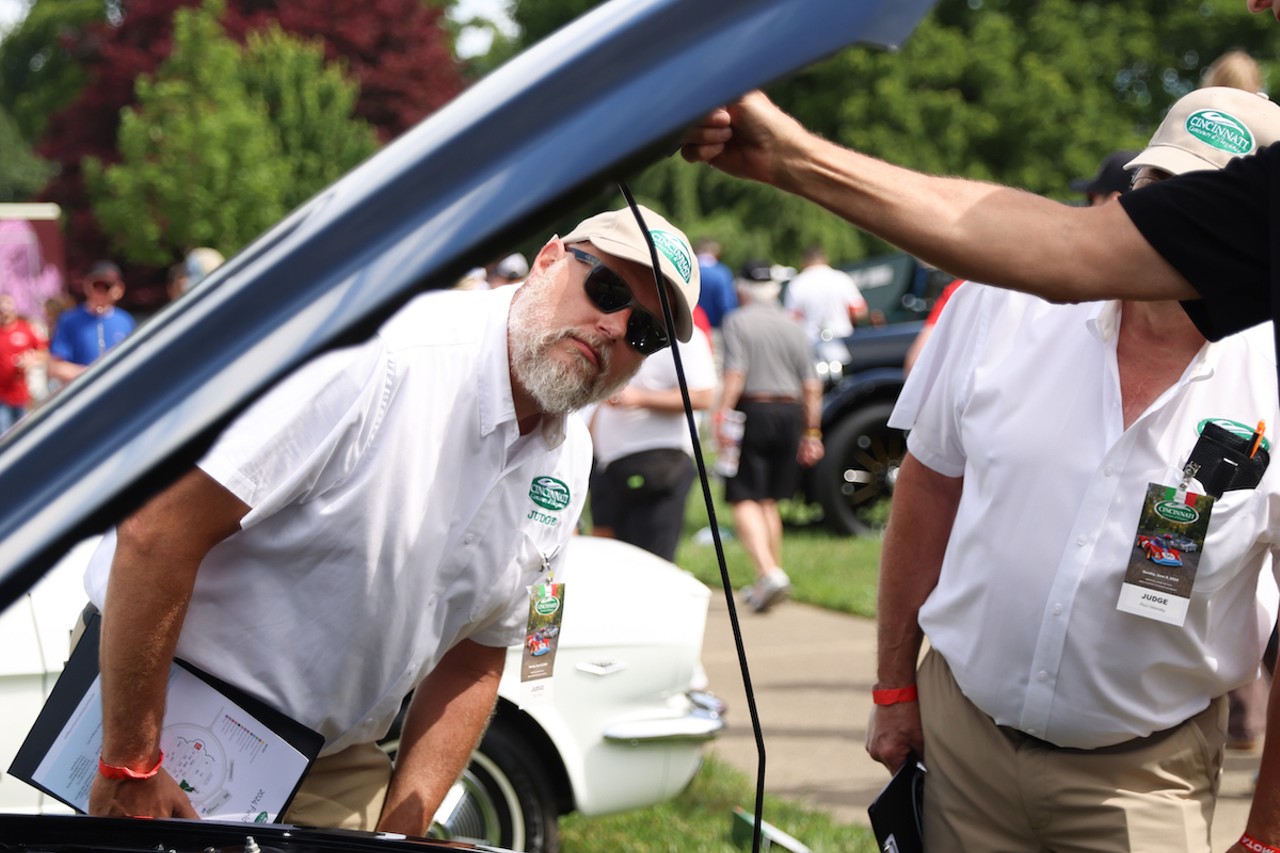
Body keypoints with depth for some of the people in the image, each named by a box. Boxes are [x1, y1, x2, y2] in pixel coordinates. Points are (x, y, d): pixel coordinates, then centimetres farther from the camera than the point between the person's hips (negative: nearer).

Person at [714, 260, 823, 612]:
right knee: (769, 501, 16)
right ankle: (769, 579, 18)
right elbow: (811, 387, 10)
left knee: (745, 500, -7)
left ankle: (768, 572, -25)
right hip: (789, 413, 6)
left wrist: (721, 415, -16)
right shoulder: (792, 326, 13)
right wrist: (811, 432, 15)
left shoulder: (738, 321, -2)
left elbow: (735, 374, -15)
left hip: (752, 411, -5)